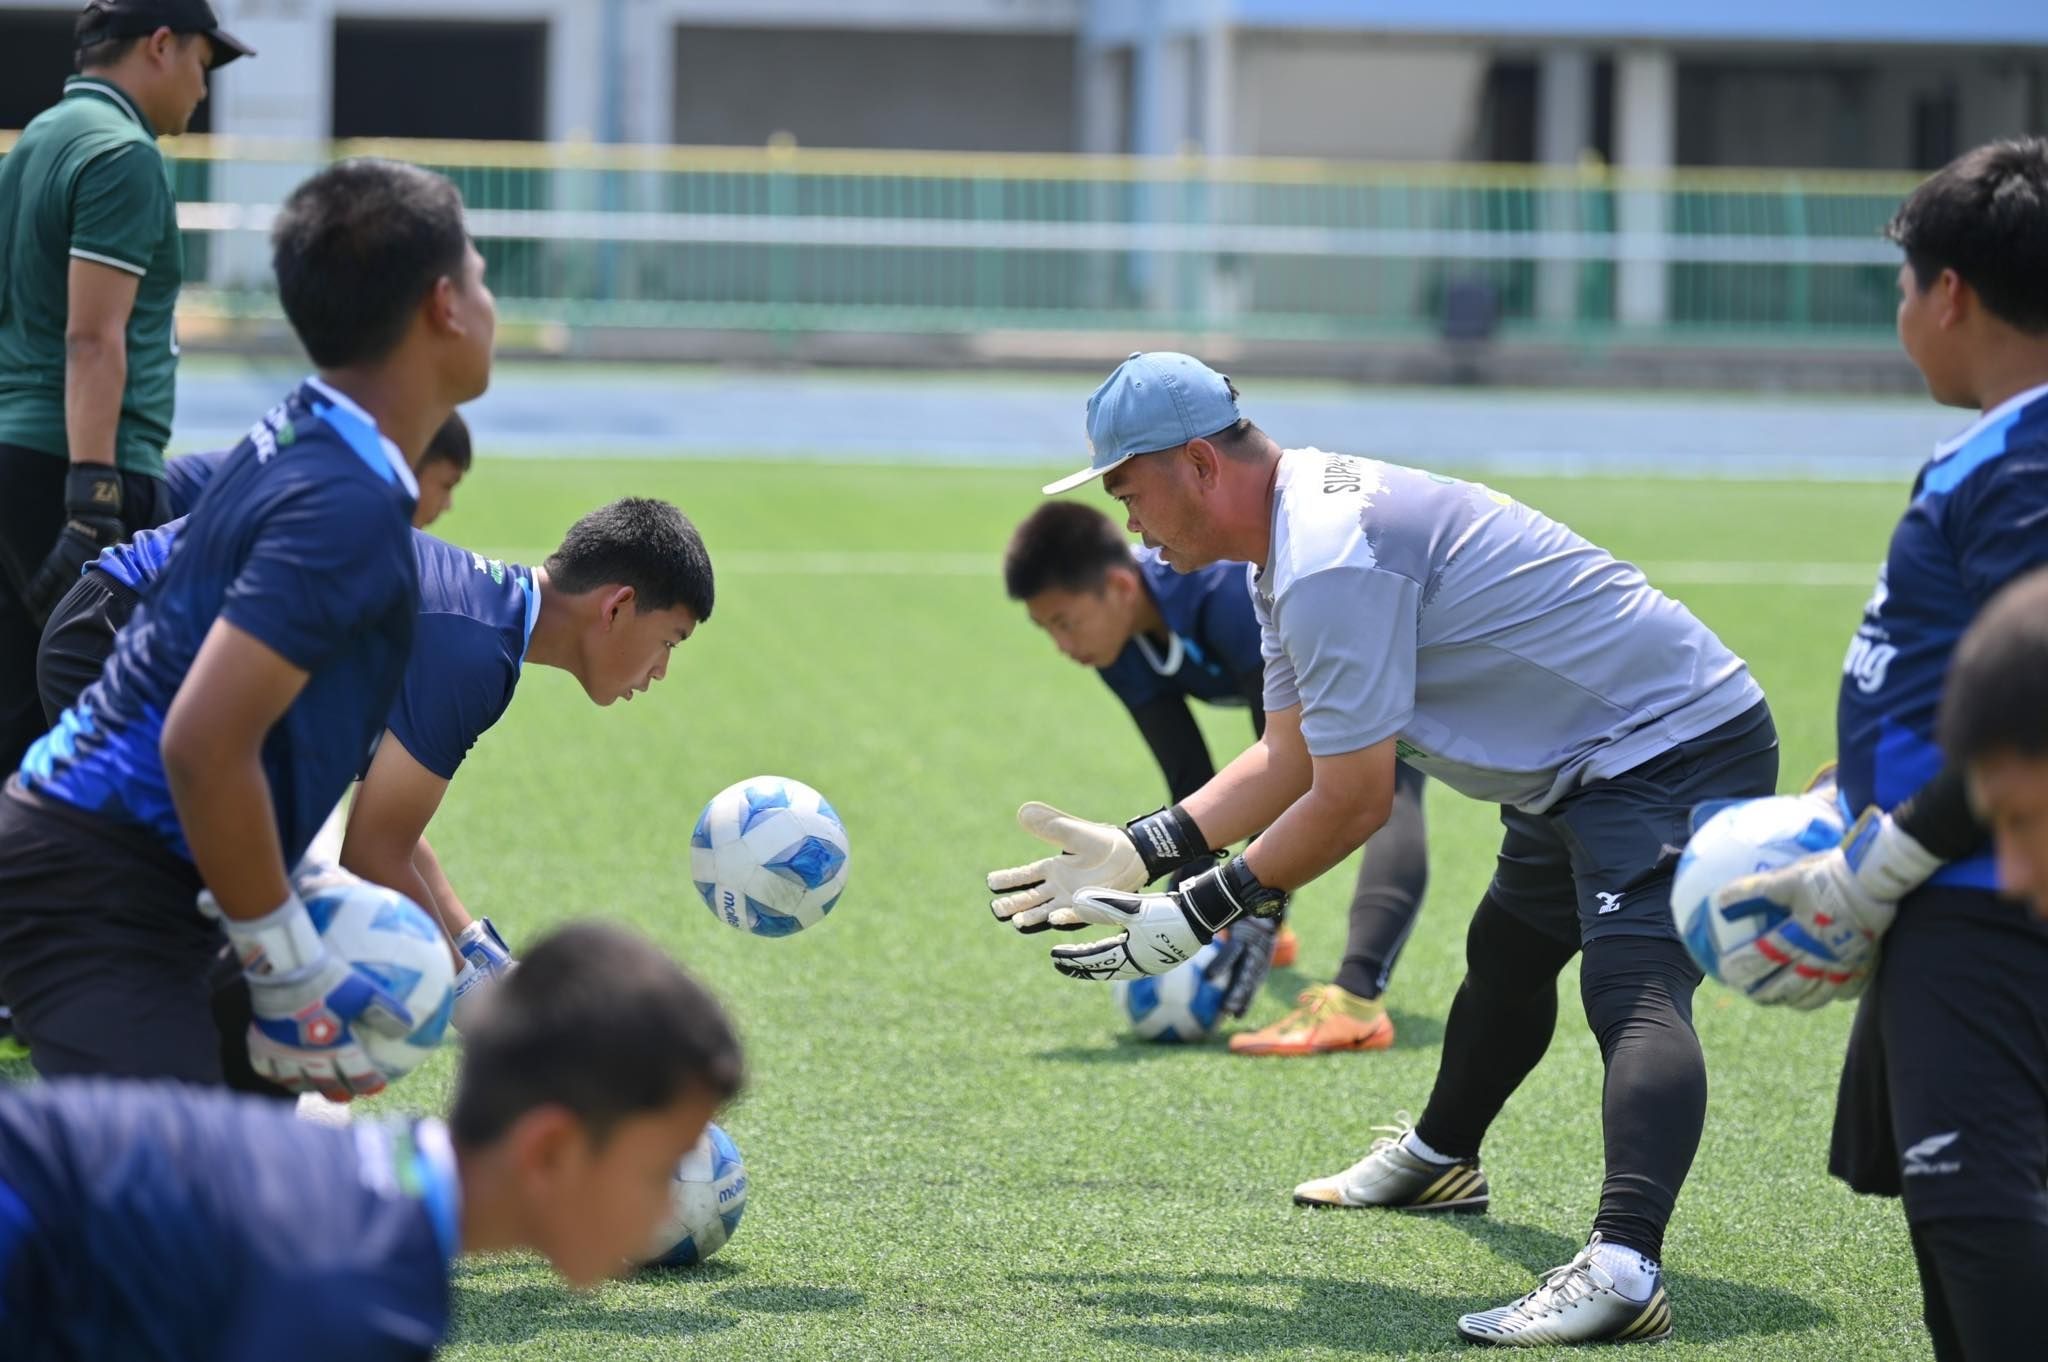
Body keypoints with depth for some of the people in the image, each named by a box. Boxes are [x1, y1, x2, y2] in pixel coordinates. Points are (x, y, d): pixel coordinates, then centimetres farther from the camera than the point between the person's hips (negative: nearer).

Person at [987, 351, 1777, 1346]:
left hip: (1676, 751, -12)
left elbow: (1352, 804, -24)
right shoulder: (1295, 544, 10)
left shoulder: (1331, 562, -25)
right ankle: (1439, 1160, 57)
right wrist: (1138, 850, 10)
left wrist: (1194, 918, -15)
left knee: (1634, 993, -30)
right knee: (1506, 954, 32)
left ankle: (1622, 1268, -50)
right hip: (1583, 769, 12)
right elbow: (1291, 758, 18)